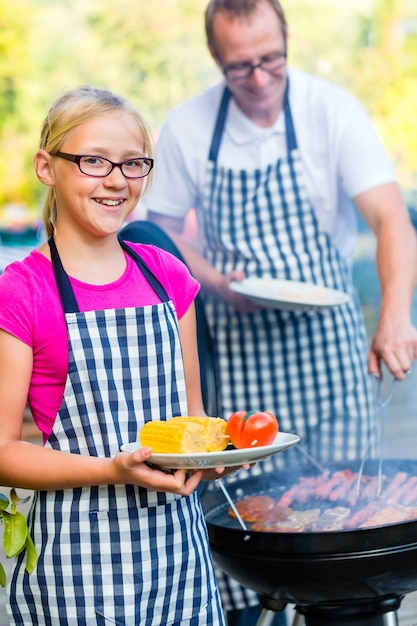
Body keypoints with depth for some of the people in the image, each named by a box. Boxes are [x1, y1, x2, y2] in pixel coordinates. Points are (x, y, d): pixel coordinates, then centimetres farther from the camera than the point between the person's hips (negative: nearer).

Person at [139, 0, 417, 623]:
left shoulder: (333, 111, -11)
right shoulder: (187, 128, -4)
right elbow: (163, 230, 8)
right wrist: (218, 283, -11)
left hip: (327, 338, 0)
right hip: (236, 344, 1)